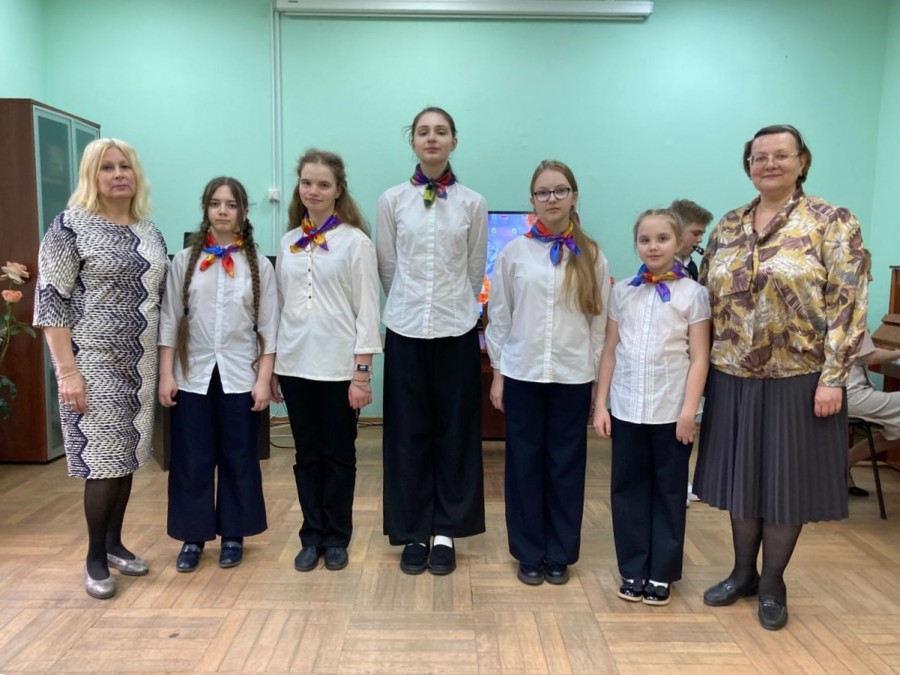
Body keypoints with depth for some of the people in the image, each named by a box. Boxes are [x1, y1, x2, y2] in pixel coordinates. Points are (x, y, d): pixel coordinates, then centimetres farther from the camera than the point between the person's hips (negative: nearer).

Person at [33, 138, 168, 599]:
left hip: (141, 364, 6)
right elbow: (50, 301, -11)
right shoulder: (71, 225, -7)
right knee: (103, 460, -2)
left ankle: (115, 543, 27)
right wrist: (67, 370, -16)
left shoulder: (150, 231, 10)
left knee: (127, 456, 12)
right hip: (95, 365, -5)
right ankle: (95, 558, 15)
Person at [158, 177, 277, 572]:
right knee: (192, 460, 7)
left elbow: (268, 328, -1)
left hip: (240, 377, 0)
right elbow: (169, 320, 2)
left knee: (238, 459, 8)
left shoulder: (259, 265, 0)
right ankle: (193, 537, 22)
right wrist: (166, 374, -3)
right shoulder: (185, 261, 2)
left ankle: (233, 535, 23)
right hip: (193, 376, 1)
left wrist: (264, 380, -5)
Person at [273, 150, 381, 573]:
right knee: (307, 456, 12)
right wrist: (272, 365, 10)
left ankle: (336, 538, 23)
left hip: (339, 366, -4)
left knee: (338, 455, 8)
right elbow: (280, 304, 11)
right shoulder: (288, 242, 9)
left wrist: (362, 372, -12)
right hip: (294, 364, 4)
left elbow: (367, 310, -8)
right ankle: (311, 537, 25)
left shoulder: (355, 241, -5)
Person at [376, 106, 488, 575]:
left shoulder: (473, 204, 1)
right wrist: (411, 305, 12)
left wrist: (452, 306, 11)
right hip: (406, 328, 0)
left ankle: (445, 532, 20)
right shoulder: (391, 201, 2)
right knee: (409, 431, 6)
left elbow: (474, 272, 7)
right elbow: (387, 269, 7)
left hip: (456, 329, 0)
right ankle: (413, 533, 20)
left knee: (455, 430, 6)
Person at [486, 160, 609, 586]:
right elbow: (499, 316, 2)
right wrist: (498, 373, 1)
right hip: (522, 373, 0)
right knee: (525, 463, 7)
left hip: (573, 376, 1)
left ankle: (560, 554, 25)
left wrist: (599, 377, 1)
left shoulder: (591, 255, 2)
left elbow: (600, 319, 4)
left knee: (567, 464, 8)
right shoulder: (514, 252, 0)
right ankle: (529, 554, 22)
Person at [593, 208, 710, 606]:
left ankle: (661, 574, 22)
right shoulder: (622, 292, 6)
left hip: (671, 411, -2)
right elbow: (611, 351, 6)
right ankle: (633, 571, 22)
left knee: (669, 492, 8)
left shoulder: (692, 294, -2)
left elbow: (699, 358, -4)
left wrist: (689, 410, -10)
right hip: (626, 409, 3)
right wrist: (601, 404, 3)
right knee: (628, 489, 8)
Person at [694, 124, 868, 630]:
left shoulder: (833, 222, -5)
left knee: (785, 478, 7)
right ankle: (742, 572, 31)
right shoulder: (727, 227, 8)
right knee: (741, 476, 13)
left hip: (798, 378, -4)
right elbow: (707, 297, 11)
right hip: (734, 376, 4)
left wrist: (833, 377, -15)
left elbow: (847, 304, -11)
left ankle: (772, 584, 25)